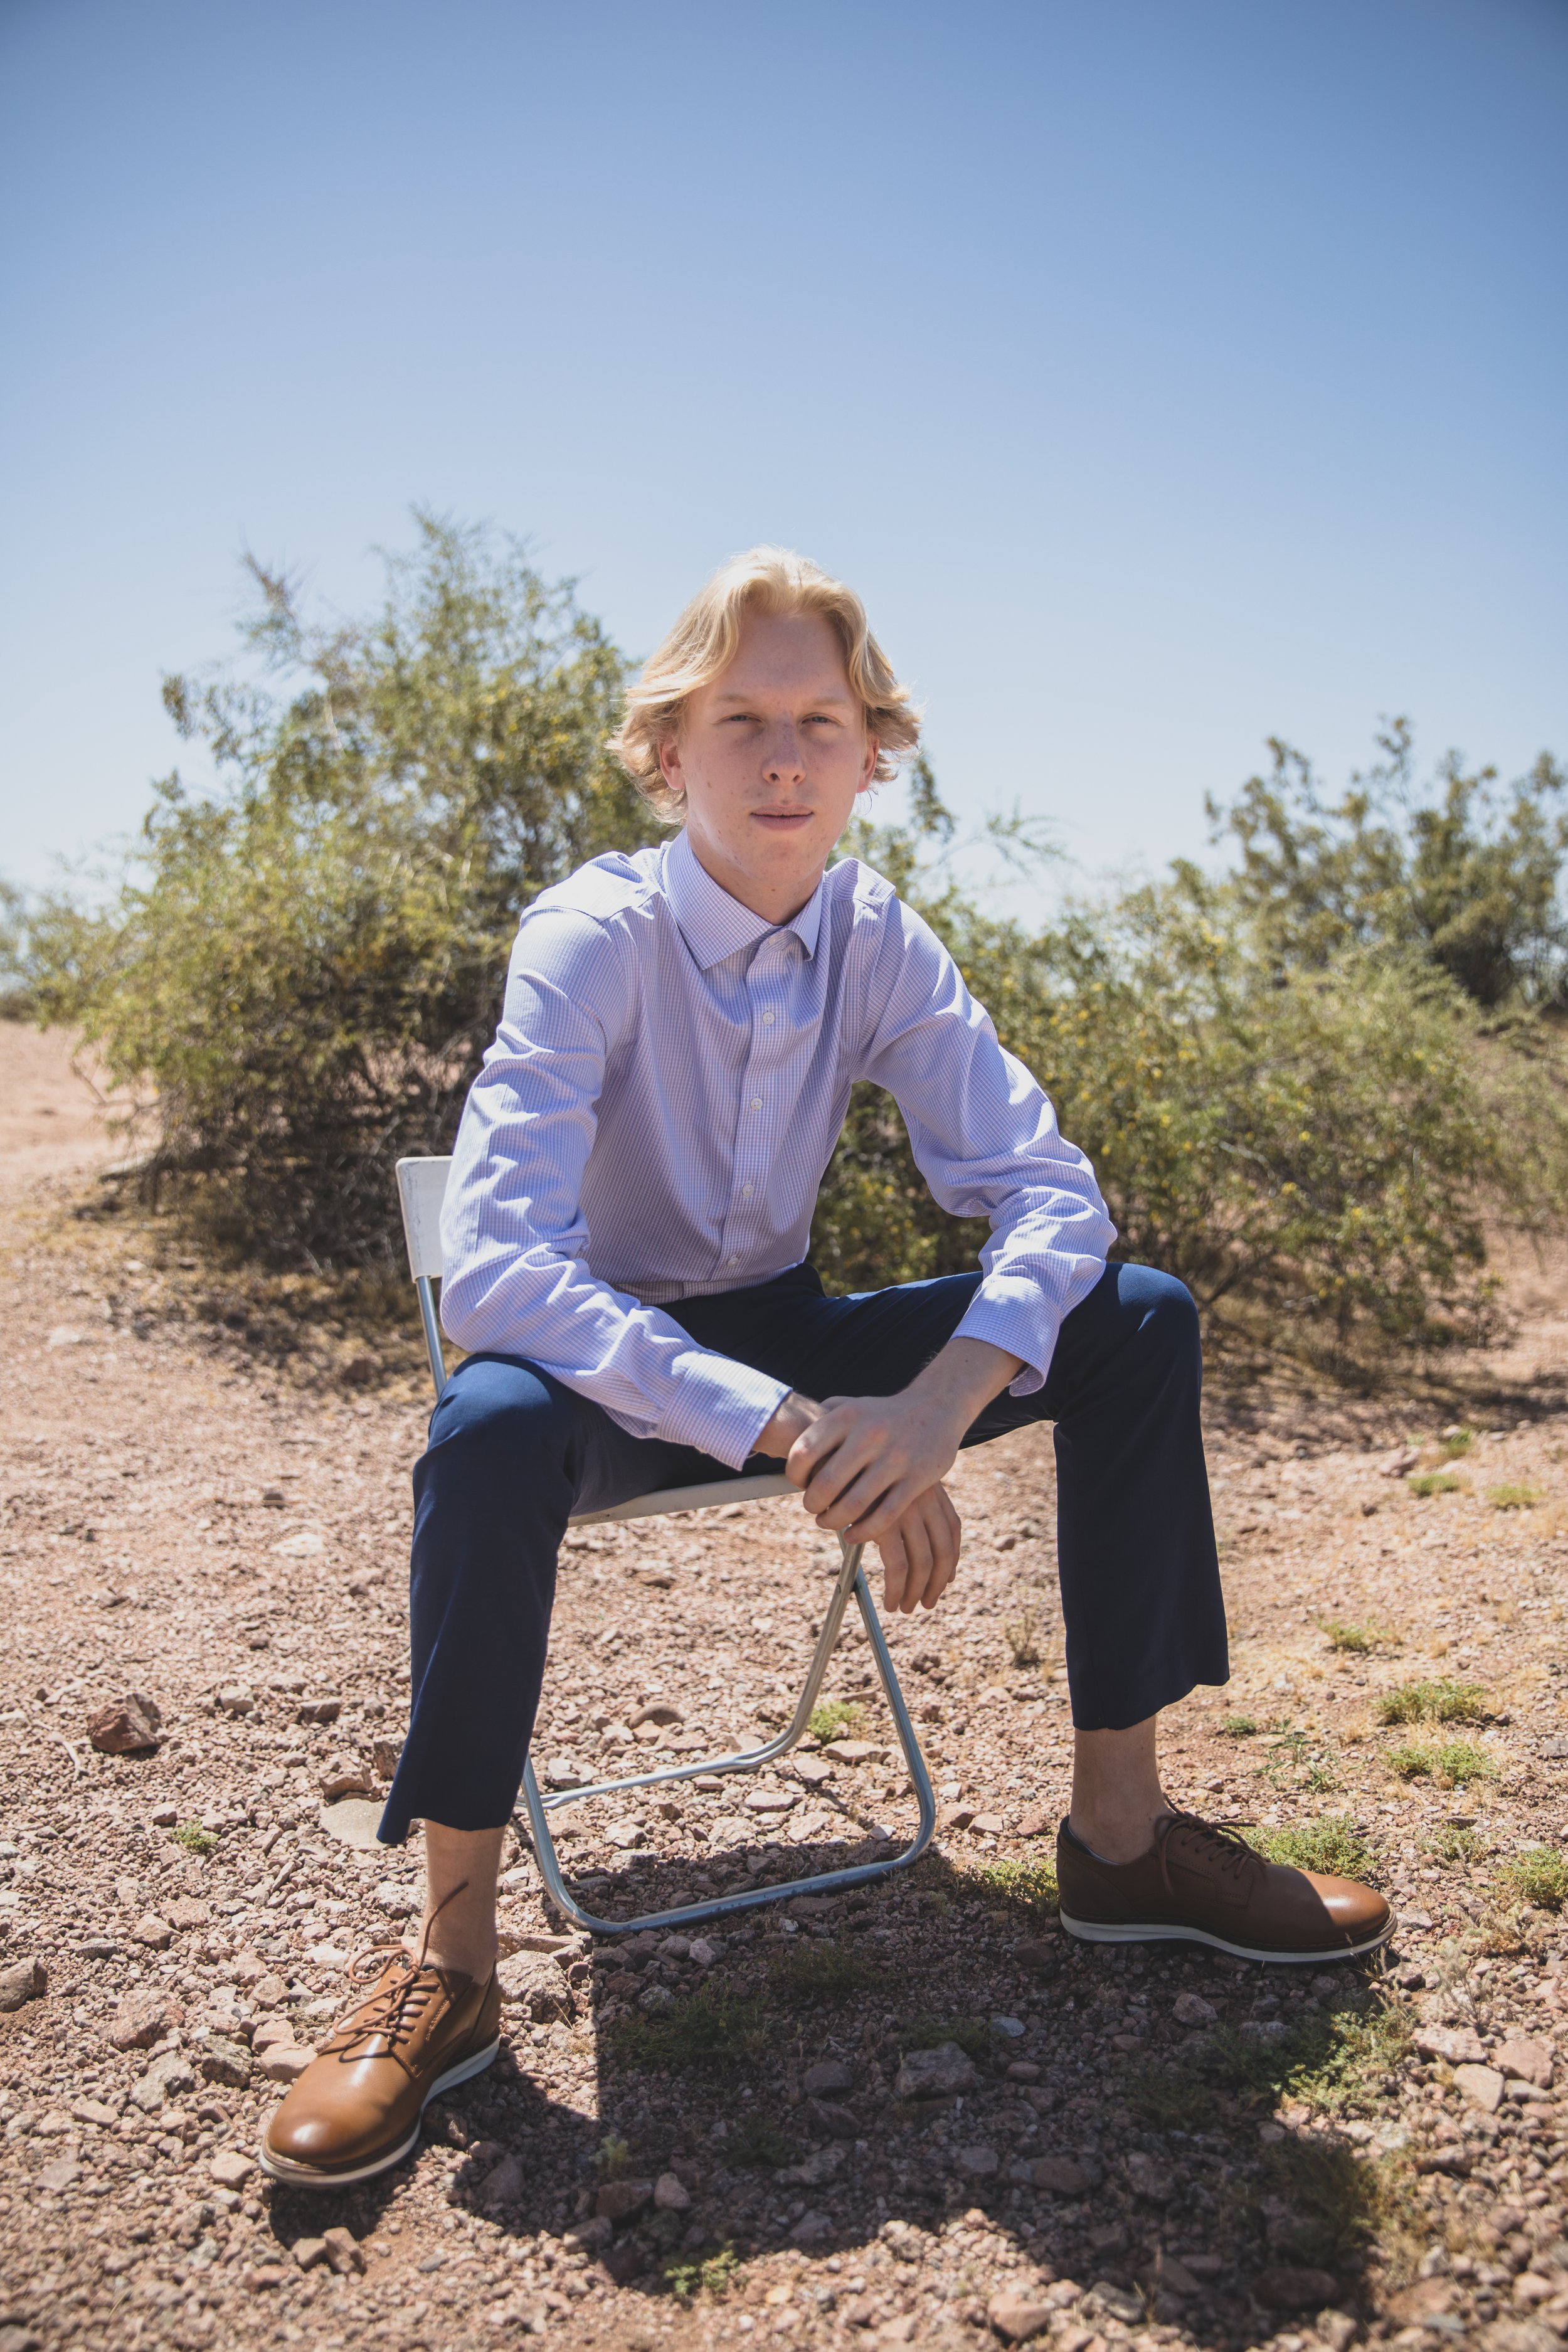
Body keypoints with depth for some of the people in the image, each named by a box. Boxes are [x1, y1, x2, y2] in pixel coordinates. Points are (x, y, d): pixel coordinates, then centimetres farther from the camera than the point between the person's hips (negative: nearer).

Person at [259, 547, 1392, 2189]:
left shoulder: (883, 944, -8)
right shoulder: (592, 938, -21)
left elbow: (1048, 1191, -14)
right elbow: (494, 1263, -33)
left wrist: (939, 1401, -34)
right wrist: (791, 1431, -41)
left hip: (786, 1343, 4)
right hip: (617, 1365, -4)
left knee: (1137, 1319, -12)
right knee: (490, 1427, -39)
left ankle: (1119, 1825, -3)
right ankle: (452, 1961, -19)